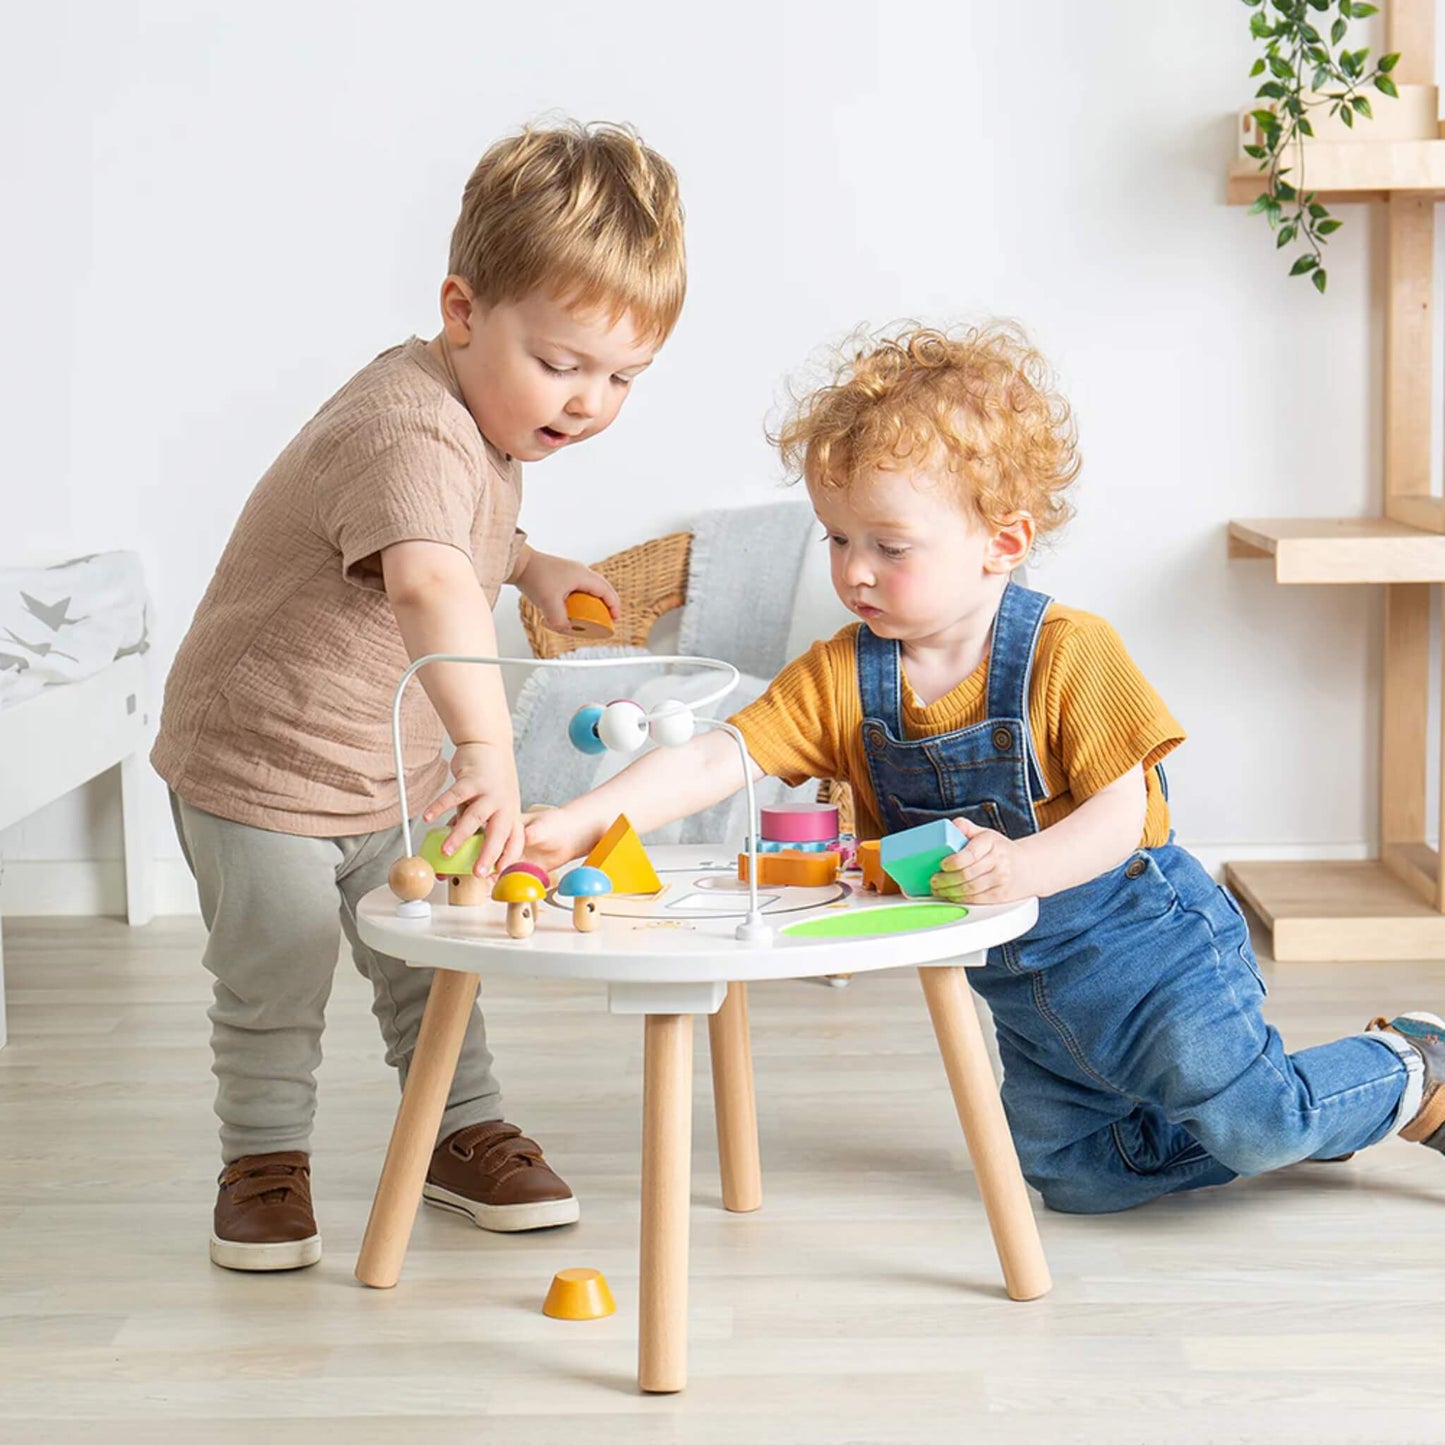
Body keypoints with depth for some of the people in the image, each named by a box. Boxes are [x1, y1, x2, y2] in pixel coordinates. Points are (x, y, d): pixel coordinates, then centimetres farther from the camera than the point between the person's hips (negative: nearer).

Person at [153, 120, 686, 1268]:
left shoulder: (481, 413, -3)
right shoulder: (410, 433, -35)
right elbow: (429, 584, -55)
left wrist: (530, 566, 4)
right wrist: (490, 753, -66)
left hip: (393, 771, 8)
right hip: (262, 762, -8)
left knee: (432, 965, 14)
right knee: (276, 984, 3)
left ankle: (464, 1133, 30)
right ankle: (266, 1158, 22)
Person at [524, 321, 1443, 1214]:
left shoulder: (1070, 653, -20)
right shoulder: (839, 679, -9)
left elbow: (1123, 813, -24)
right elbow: (713, 761, -17)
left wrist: (1020, 867, -44)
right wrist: (579, 823, -32)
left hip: (1142, 948, -6)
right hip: (1023, 990, 6)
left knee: (1251, 1120, -18)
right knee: (1071, 1173, 10)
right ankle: (1294, 1123, 30)